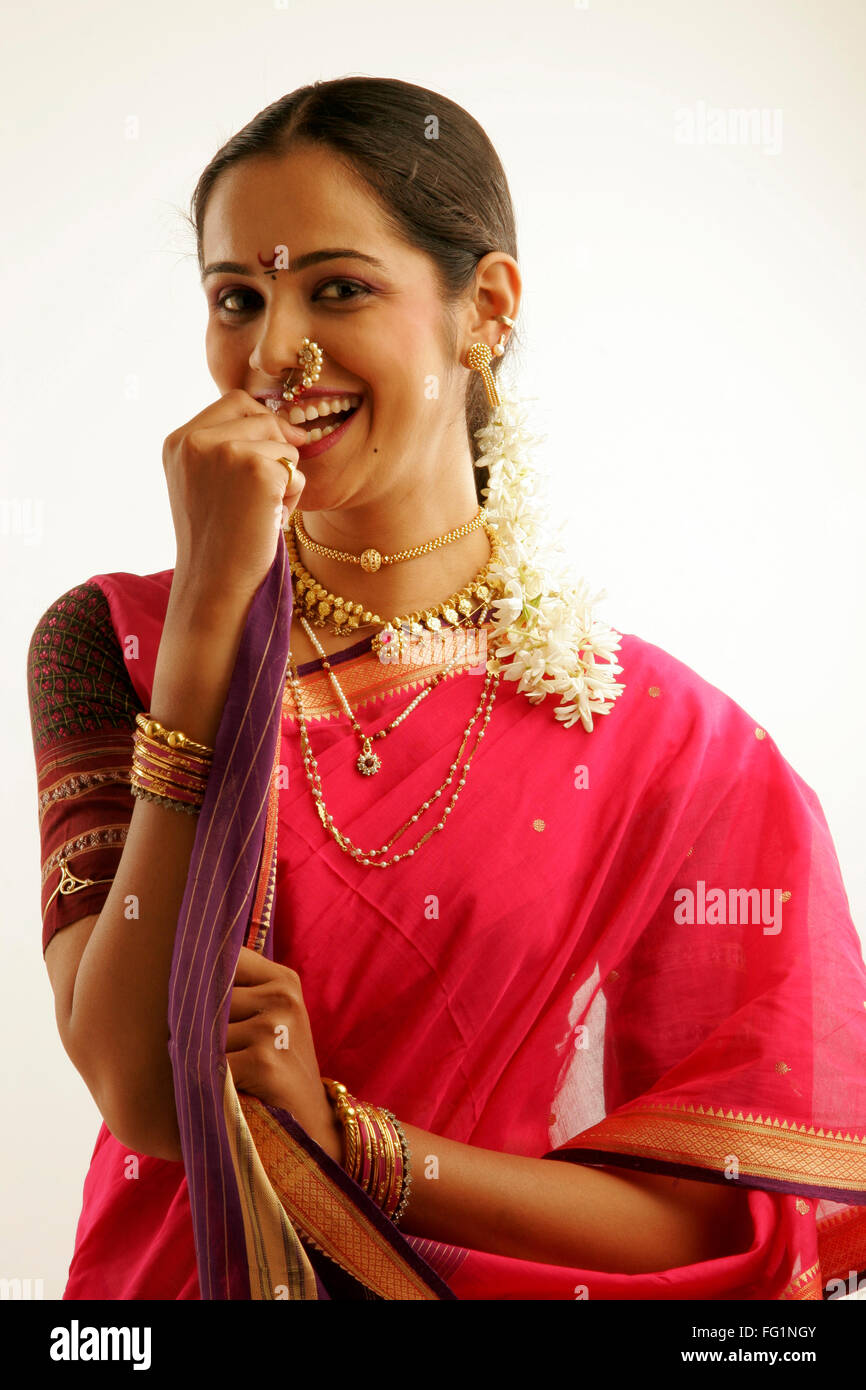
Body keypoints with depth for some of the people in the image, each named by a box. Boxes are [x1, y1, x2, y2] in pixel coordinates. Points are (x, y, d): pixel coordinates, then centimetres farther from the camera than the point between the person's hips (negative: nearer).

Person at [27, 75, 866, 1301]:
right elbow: (144, 1095, -15)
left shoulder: (675, 746, -8)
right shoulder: (113, 643, -4)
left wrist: (344, 1139, -18)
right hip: (168, 1282, 0)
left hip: (505, 1287, 0)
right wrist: (211, 605, -19)